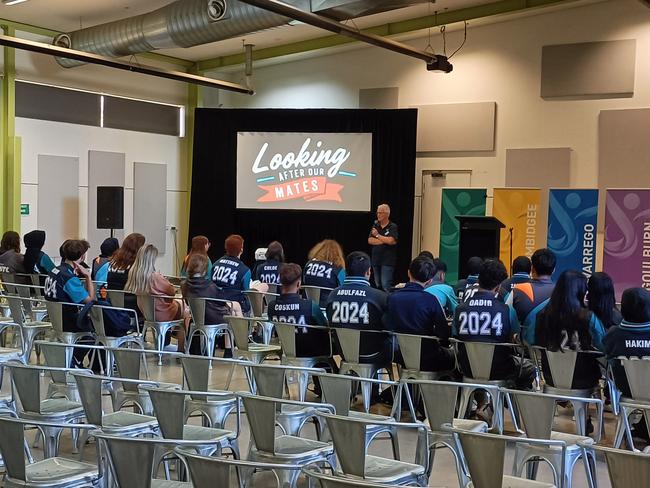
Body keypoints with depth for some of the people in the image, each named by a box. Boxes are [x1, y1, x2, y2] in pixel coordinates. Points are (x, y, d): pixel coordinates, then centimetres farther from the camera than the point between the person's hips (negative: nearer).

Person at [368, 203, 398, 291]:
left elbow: (391, 240, -18)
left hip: (387, 261, -6)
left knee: (385, 285, -12)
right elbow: (370, 240, 0)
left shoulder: (393, 227, -4)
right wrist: (384, 241, -10)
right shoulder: (375, 226, 11)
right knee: (378, 285, 10)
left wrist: (377, 235, -6)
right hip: (376, 260, 6)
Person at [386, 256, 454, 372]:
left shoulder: (392, 297, -7)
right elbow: (444, 333, -14)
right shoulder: (430, 300, -17)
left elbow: (387, 327, 4)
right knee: (453, 357, 22)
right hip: (427, 360, -4)